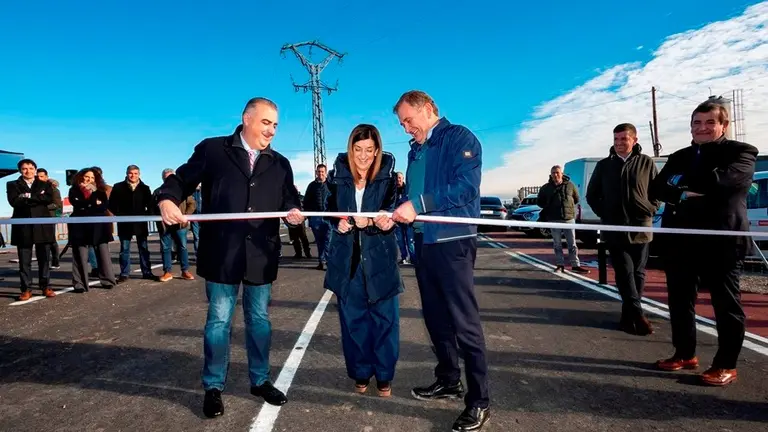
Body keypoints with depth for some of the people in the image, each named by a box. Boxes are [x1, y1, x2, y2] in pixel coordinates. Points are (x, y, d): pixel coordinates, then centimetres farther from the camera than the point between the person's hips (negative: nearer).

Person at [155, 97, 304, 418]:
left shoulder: (280, 164, 11)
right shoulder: (211, 150, 2)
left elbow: (290, 198, 10)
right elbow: (181, 180, 4)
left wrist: (294, 211, -13)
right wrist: (167, 199, -17)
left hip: (261, 256, 3)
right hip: (222, 255, -3)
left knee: (259, 319, 14)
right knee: (218, 321, 7)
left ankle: (260, 380, 30)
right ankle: (213, 387, 24)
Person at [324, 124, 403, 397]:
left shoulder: (386, 177, -4)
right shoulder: (340, 175, 2)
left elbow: (389, 213, -12)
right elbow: (331, 208, 9)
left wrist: (372, 221, -33)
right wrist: (339, 223, -12)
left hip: (379, 257, -2)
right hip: (347, 257, 2)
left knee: (384, 318, 3)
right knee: (353, 318, 9)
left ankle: (384, 376, 20)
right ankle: (361, 373, 26)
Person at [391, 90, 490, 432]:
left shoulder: (459, 138, -7)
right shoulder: (415, 150, 17)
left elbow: (465, 188, -20)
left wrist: (418, 205, -21)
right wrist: (396, 212, 0)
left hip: (452, 241, -8)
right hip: (423, 241, 8)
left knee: (465, 322, -2)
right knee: (435, 316, 16)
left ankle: (479, 401, 11)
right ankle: (448, 381, 33)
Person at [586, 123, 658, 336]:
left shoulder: (647, 163, 4)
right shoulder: (604, 165, 6)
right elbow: (591, 194, 12)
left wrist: (650, 211, -2)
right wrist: (604, 214, 2)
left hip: (640, 228, 1)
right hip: (614, 229, 0)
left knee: (637, 273, 5)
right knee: (624, 273, -6)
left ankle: (628, 316, 15)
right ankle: (638, 316, -5)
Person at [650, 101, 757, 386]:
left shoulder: (741, 152, 0)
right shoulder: (679, 157, 15)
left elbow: (722, 180, -20)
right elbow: (657, 189, 3)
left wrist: (681, 181, -8)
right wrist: (682, 194, -16)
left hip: (721, 239, -5)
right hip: (680, 240, 6)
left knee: (726, 303, 4)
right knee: (680, 300, 11)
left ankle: (726, 365, 16)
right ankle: (684, 354, 26)